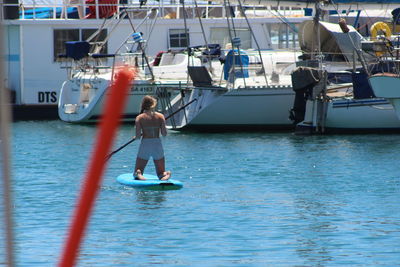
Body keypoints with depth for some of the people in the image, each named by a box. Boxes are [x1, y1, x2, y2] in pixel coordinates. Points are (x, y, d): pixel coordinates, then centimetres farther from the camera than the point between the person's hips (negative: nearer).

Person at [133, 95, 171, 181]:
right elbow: (164, 134, -2)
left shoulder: (139, 118, -2)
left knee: (138, 171, 12)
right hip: (158, 145, 1)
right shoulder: (160, 116, 1)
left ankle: (138, 174, -23)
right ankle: (165, 175, -21)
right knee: (161, 173, 13)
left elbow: (138, 136, -7)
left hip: (145, 145, -1)